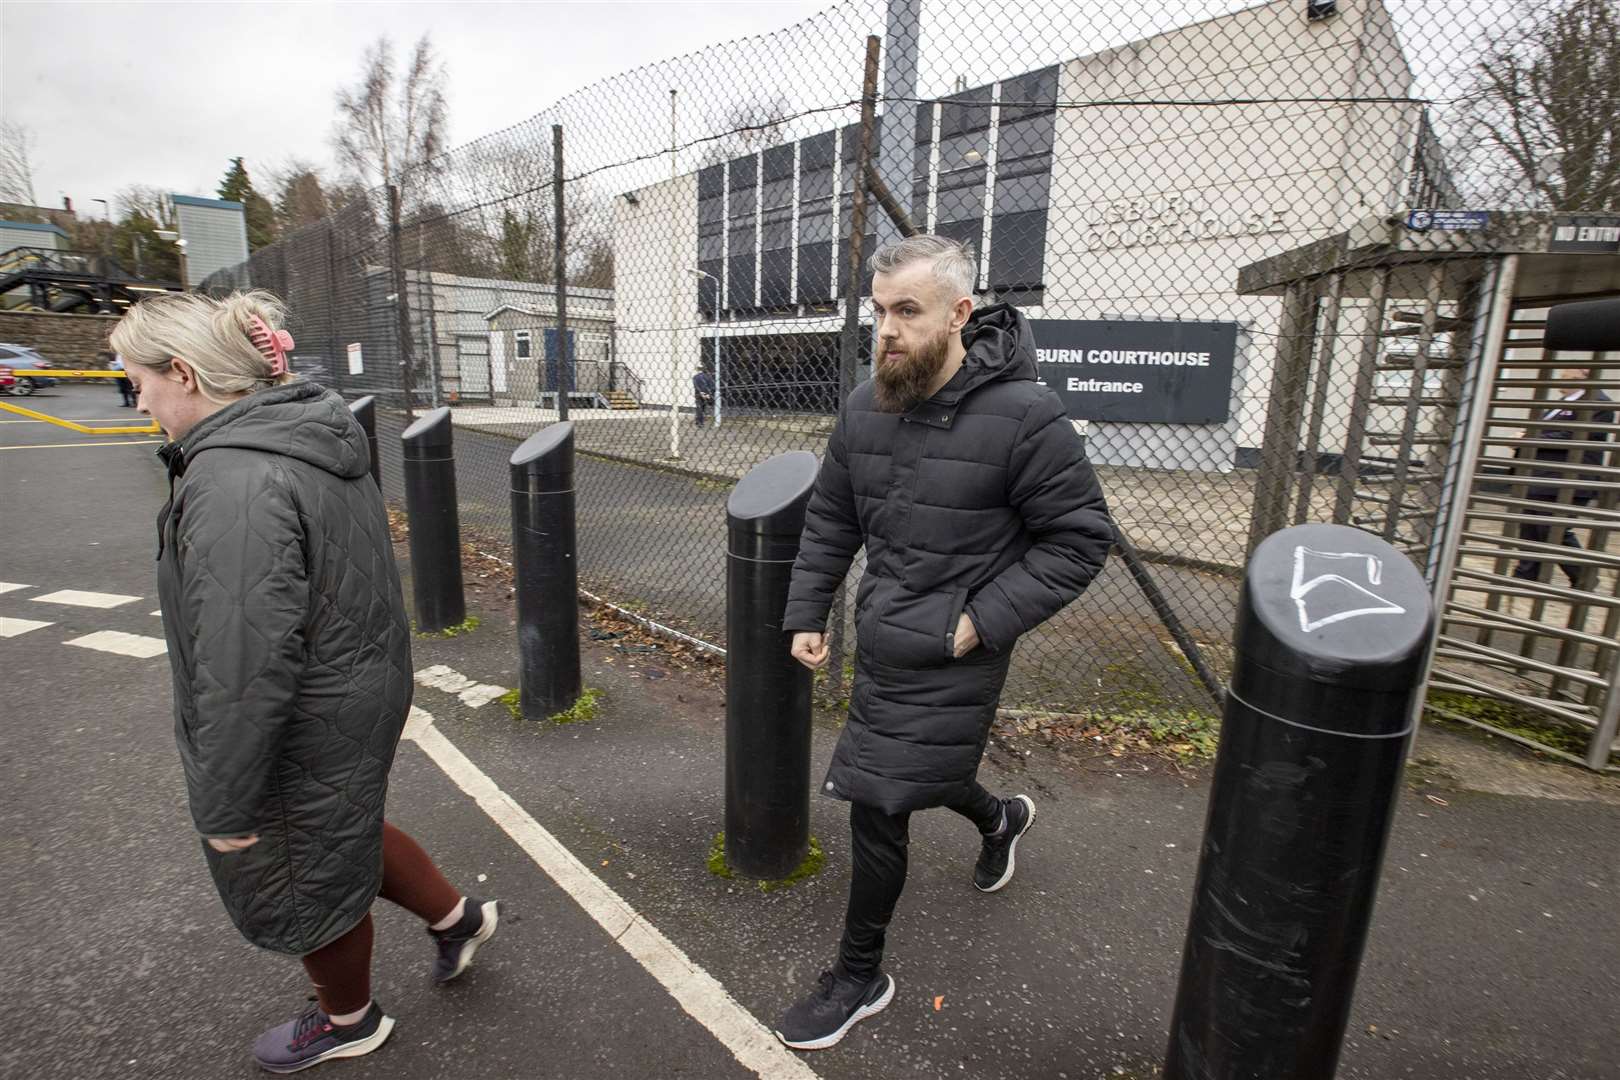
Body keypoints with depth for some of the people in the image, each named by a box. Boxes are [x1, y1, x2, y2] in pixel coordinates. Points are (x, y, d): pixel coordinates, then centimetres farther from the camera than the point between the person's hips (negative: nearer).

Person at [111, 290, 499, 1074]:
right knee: (344, 833, 30)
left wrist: (224, 802, -17)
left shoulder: (234, 482, -29)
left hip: (303, 735, -8)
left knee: (303, 880, 18)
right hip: (361, 694, 8)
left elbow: (243, 668, -29)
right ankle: (454, 916, 44)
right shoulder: (316, 441, 2)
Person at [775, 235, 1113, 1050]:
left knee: (875, 807, 0)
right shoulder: (865, 406, -1)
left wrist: (984, 620, -17)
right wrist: (806, 614, 5)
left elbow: (1080, 539, -12)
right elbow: (830, 519, 10)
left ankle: (859, 977, 28)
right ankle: (1000, 819, 60)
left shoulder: (1023, 415, -19)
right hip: (880, 641, 7)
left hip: (948, 657, -6)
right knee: (916, 773, 25)